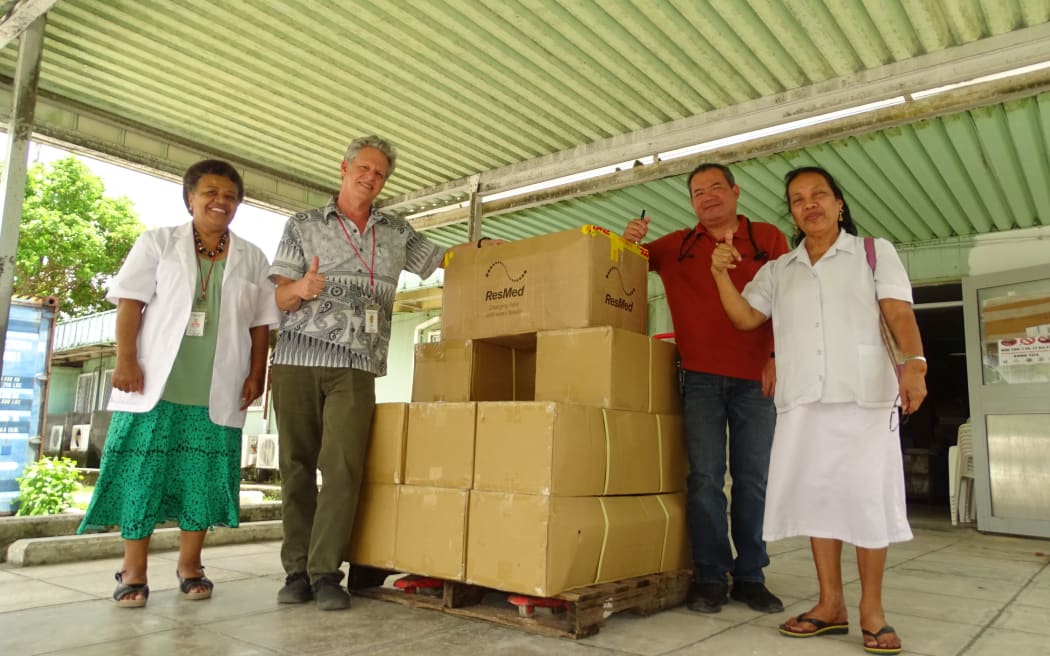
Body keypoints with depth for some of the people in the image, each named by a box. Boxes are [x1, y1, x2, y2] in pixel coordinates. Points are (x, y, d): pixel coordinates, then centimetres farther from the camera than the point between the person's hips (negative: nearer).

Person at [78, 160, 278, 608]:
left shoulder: (252, 259, 12)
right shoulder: (158, 243, 7)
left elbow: (261, 322, 11)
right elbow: (130, 302, 0)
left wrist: (256, 374, 3)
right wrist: (126, 360, -9)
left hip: (218, 390, 2)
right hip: (156, 382, -1)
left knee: (203, 476, 4)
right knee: (142, 471, 0)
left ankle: (189, 564, 17)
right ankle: (133, 570, 11)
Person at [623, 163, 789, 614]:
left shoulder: (768, 239, 9)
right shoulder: (676, 246, 12)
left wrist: (777, 357, -6)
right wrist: (629, 240, -6)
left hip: (756, 378, 0)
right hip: (701, 377, 1)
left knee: (753, 479, 3)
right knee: (705, 477, -1)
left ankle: (750, 577, 14)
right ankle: (710, 577, 8)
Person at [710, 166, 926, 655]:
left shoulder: (875, 252, 10)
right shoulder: (777, 270, 17)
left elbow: (900, 313, -1)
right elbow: (745, 318, 9)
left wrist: (914, 363, -18)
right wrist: (721, 275, -6)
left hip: (865, 393, -3)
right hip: (802, 398, 3)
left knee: (868, 497, -3)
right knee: (817, 497, 4)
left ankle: (872, 610, 9)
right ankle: (831, 604, 14)